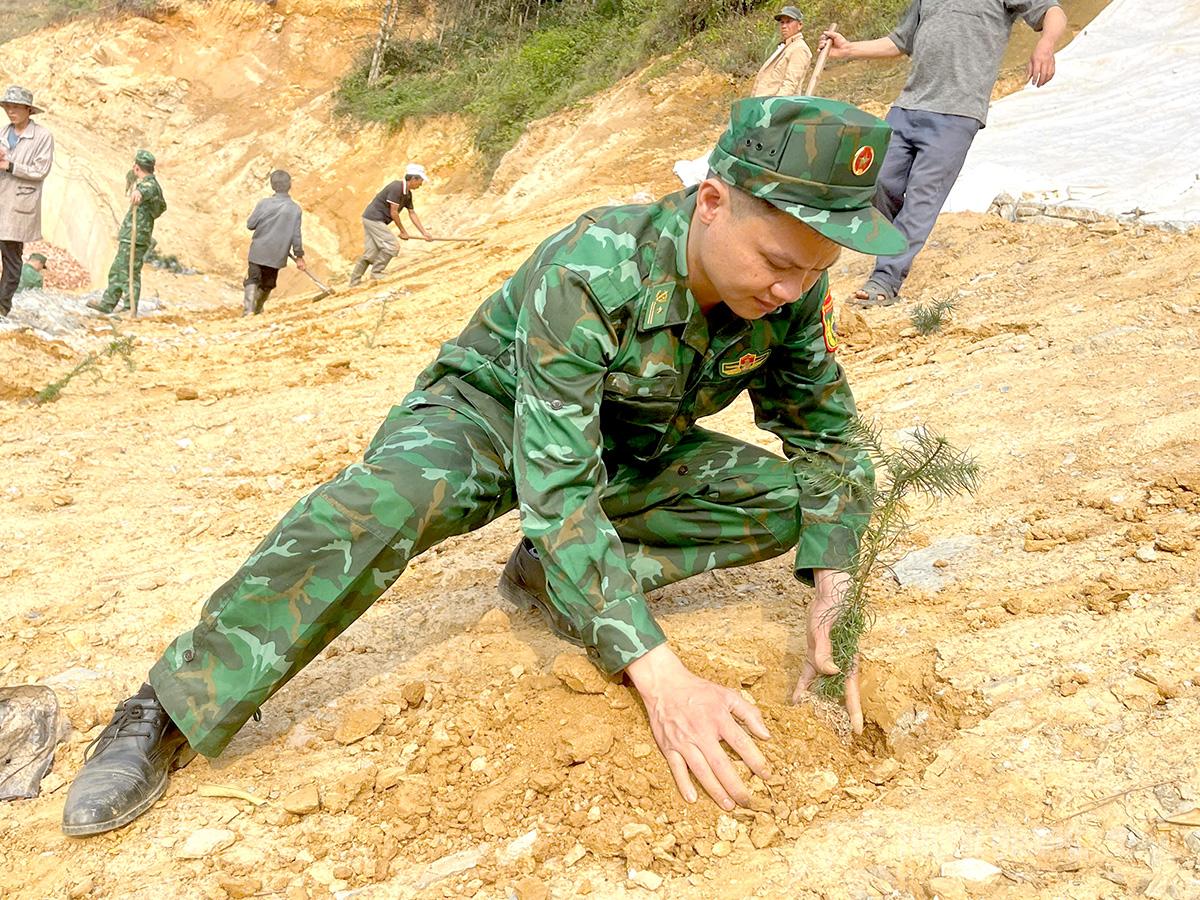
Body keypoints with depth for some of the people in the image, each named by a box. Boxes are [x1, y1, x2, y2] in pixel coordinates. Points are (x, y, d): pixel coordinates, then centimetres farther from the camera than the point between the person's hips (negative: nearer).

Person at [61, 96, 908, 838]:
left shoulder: (792, 290, -18)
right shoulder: (589, 270, -35)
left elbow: (826, 430, -6)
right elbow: (557, 487, -40)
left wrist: (834, 594, -23)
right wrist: (660, 675, -46)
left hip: (629, 449, 6)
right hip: (492, 411, -5)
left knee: (786, 499, -14)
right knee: (387, 500, -38)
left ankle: (552, 575, -10)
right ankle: (170, 715, -25)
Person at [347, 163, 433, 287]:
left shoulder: (408, 194, 11)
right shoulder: (396, 188, -18)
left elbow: (412, 214, 16)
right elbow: (393, 213, -17)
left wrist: (424, 233, 12)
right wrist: (403, 231, -8)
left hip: (371, 219, 9)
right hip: (374, 219, -9)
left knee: (370, 252, 8)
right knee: (392, 247, -10)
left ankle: (354, 281, 11)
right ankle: (376, 273, -1)